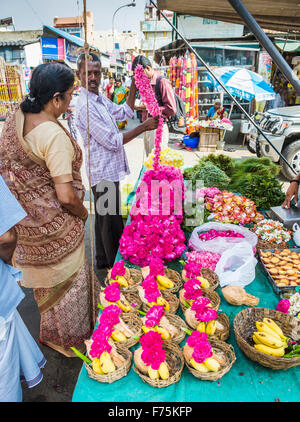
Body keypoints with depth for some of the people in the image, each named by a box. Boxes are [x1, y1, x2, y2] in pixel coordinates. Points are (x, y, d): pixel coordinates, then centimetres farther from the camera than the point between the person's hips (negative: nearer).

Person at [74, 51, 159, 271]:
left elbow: (124, 113, 19)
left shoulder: (100, 98, 10)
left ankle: (103, 261, 35)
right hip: (103, 172, -10)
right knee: (112, 222, 0)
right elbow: (112, 141, -22)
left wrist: (134, 86, 9)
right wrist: (144, 127, -19)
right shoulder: (85, 106, -20)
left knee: (104, 218, 19)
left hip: (107, 170, 10)